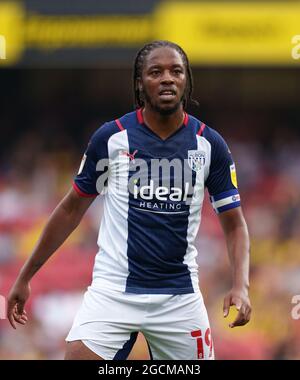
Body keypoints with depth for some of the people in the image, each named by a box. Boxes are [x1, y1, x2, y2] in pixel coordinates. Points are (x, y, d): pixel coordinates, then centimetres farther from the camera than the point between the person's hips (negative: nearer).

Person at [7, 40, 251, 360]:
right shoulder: (110, 138, -4)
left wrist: (241, 286, -13)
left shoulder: (209, 144, -1)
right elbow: (71, 209, 7)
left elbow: (234, 223, 4)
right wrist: (25, 277, 9)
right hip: (113, 292, -2)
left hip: (179, 295, 2)